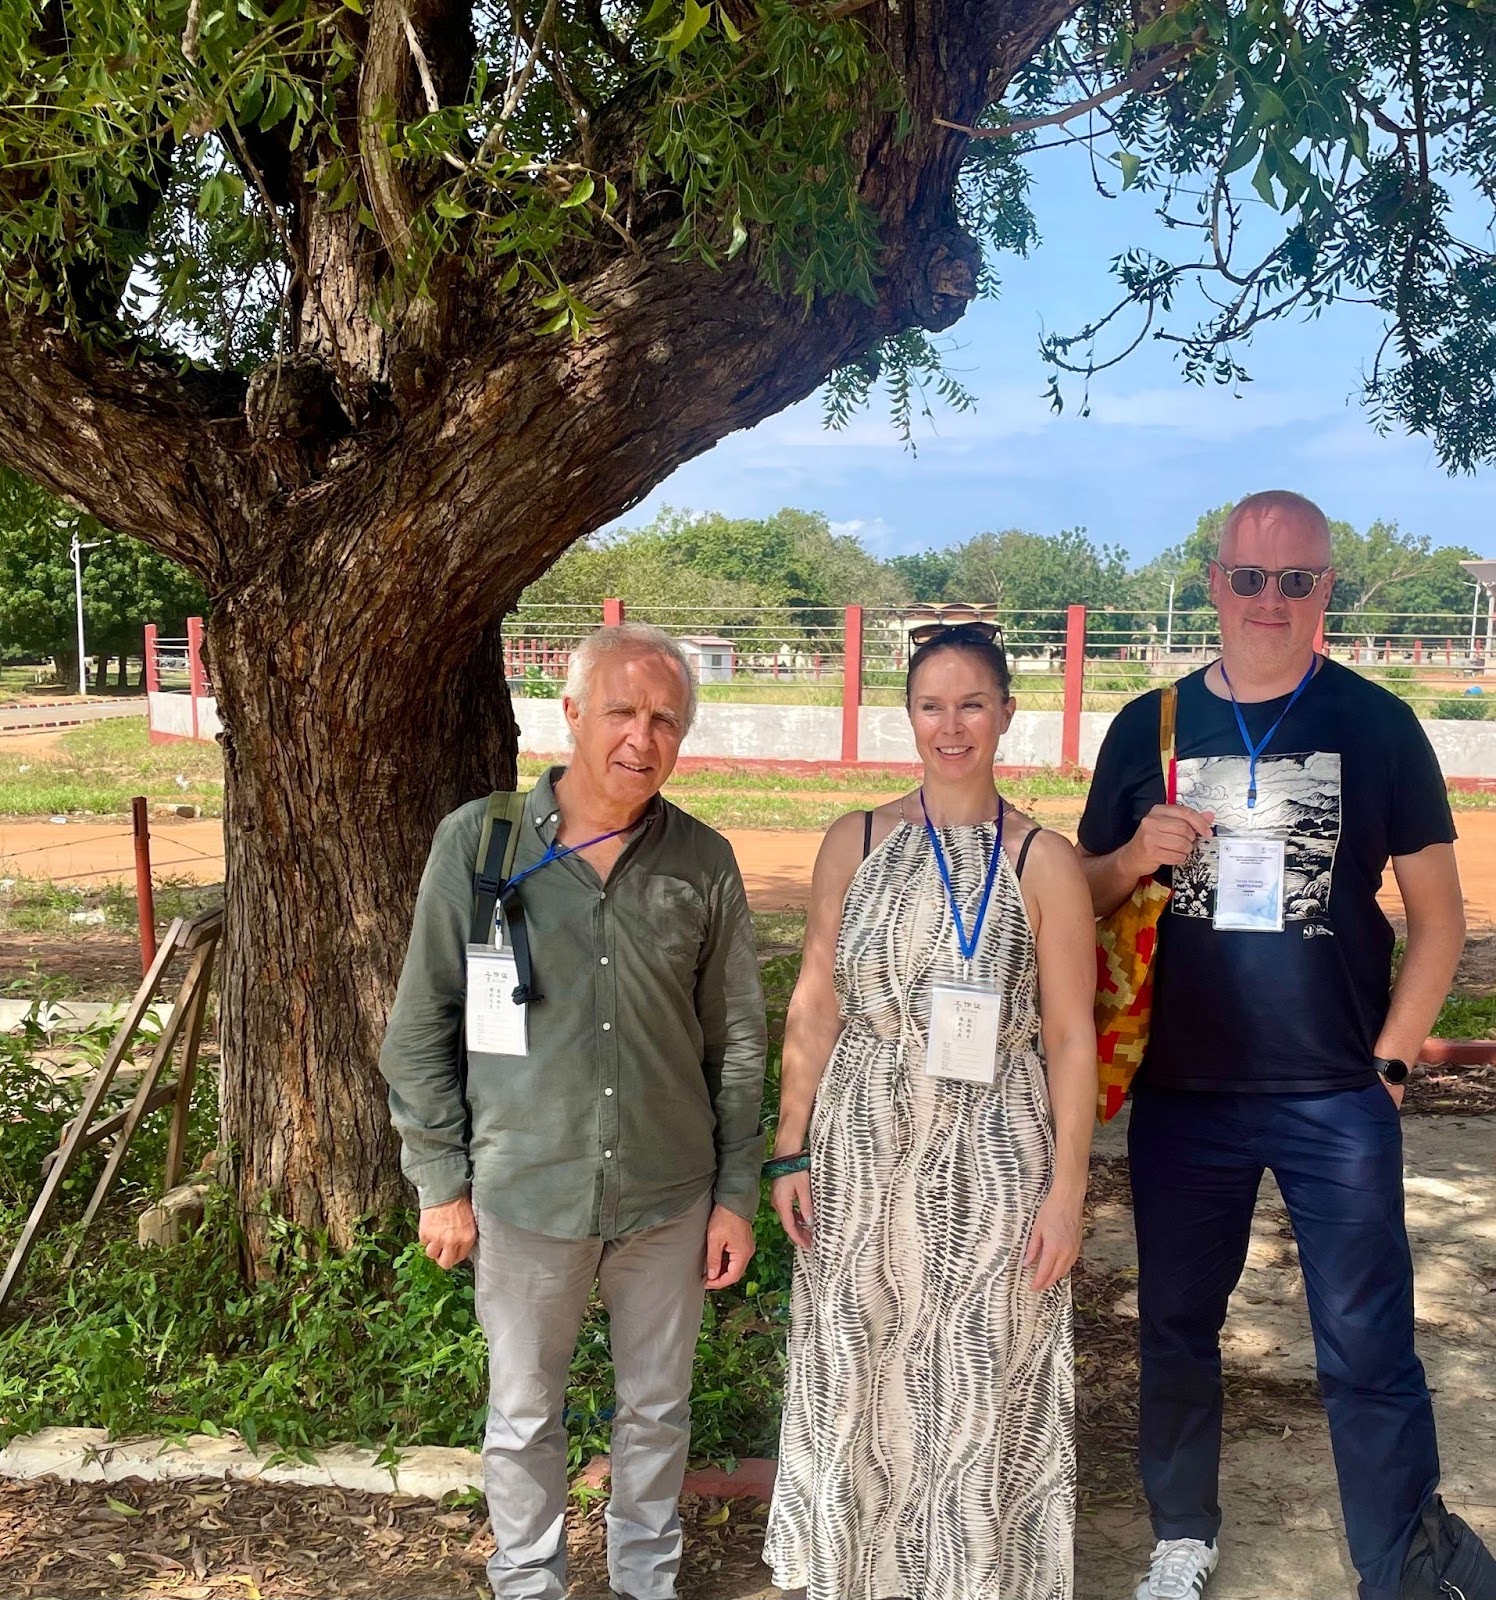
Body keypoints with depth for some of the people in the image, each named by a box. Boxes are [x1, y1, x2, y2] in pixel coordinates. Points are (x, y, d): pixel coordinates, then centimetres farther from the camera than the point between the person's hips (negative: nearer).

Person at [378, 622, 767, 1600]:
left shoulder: (704, 862, -4)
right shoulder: (476, 841, -8)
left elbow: (737, 1040, 3)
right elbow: (422, 1025, -2)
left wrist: (737, 1193, 3)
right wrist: (441, 1183, -2)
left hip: (670, 1194, 1)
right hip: (525, 1191, -1)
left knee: (658, 1408, 18)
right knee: (524, 1414, 16)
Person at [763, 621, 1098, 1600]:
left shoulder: (1044, 862, -5)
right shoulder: (857, 842, 1)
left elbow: (1071, 1038, -4)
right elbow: (815, 1005, 3)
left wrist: (1067, 1190, -6)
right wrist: (792, 1151, 2)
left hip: (993, 1158, -2)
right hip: (865, 1149, 2)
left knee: (982, 1389, 9)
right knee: (859, 1374, 13)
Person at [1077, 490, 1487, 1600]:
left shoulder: (1377, 725, -1)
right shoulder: (1148, 727, 3)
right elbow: (1085, 897, 9)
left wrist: (1390, 1061, -4)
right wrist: (1137, 857, -12)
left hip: (1337, 1099, -2)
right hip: (1182, 1093, 3)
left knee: (1369, 1353, 1)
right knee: (1176, 1332, 15)